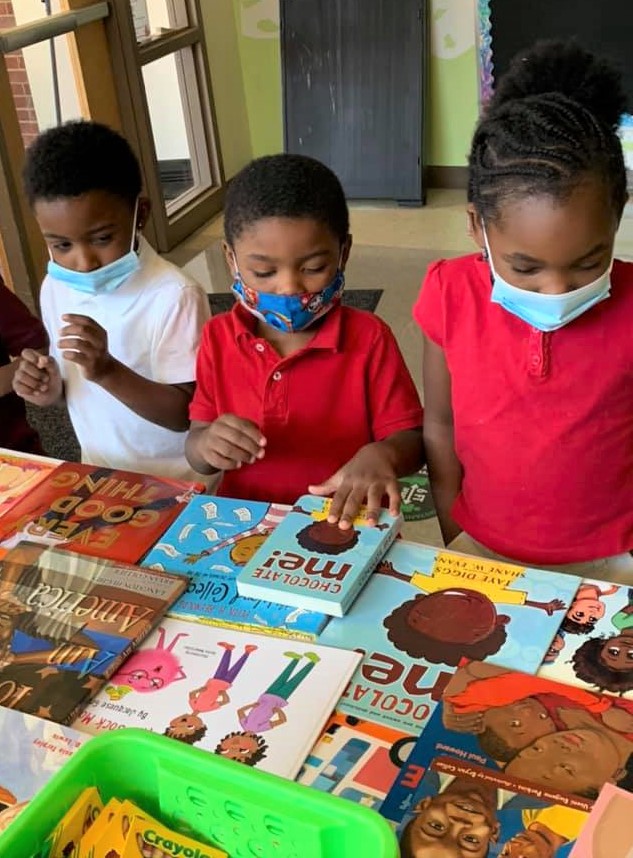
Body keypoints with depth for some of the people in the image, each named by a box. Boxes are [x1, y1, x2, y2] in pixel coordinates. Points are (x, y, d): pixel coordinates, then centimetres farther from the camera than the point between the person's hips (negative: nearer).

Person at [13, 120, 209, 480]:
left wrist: (107, 371, -29)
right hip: (99, 476, 4)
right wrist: (51, 387, -9)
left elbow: (185, 415, -18)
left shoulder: (174, 296, -19)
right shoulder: (55, 288, -1)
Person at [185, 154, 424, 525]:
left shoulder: (368, 337, -6)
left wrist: (381, 456, -26)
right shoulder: (218, 339, 0)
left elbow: (411, 440, -5)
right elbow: (196, 456, 5)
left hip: (343, 526, -1)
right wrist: (208, 445, -17)